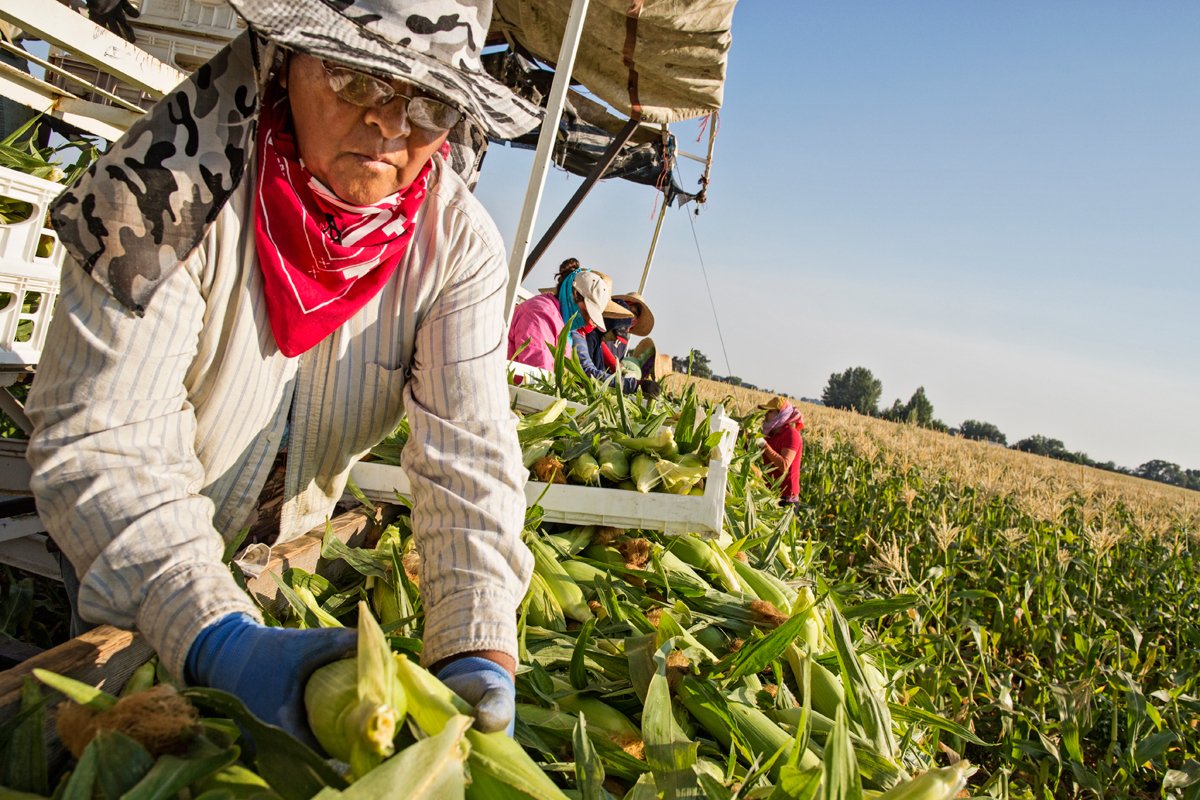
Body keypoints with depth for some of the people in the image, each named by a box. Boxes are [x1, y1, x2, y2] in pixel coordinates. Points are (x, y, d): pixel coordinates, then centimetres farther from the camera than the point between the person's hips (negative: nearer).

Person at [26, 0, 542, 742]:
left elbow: (470, 458, -27)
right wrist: (220, 637, -47)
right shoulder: (174, 187, -29)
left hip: (295, 556, 2)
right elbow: (100, 442, -33)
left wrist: (480, 652, -40)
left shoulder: (460, 244, -20)